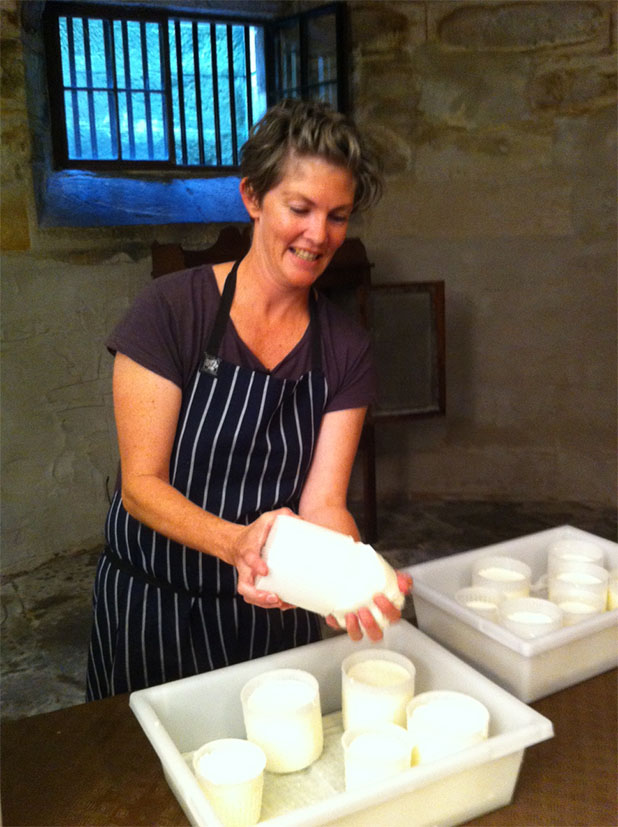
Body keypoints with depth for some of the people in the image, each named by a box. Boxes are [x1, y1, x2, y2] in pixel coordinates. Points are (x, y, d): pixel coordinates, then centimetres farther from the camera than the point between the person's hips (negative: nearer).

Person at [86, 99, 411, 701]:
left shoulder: (345, 350, -5)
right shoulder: (171, 310, -15)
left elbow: (322, 503, -11)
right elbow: (142, 484, -16)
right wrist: (237, 543, -34)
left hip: (273, 611, 3)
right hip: (151, 610, -2)